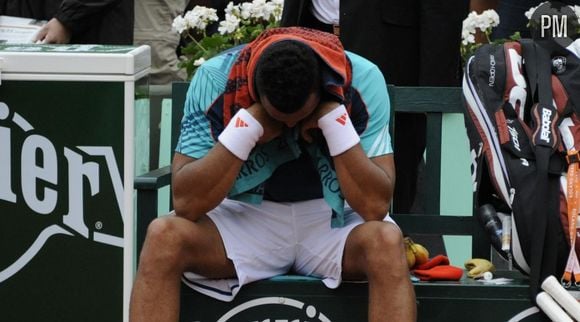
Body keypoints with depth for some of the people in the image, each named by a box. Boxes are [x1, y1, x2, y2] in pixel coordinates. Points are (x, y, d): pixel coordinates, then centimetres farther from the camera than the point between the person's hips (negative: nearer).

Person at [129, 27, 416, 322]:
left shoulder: (362, 80, -18)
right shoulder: (214, 80, -18)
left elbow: (375, 205, -22)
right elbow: (186, 203, -22)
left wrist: (334, 121, -31)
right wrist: (247, 126, -30)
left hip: (334, 219, -1)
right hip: (246, 215, 1)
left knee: (386, 241, -34)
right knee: (163, 236, -28)